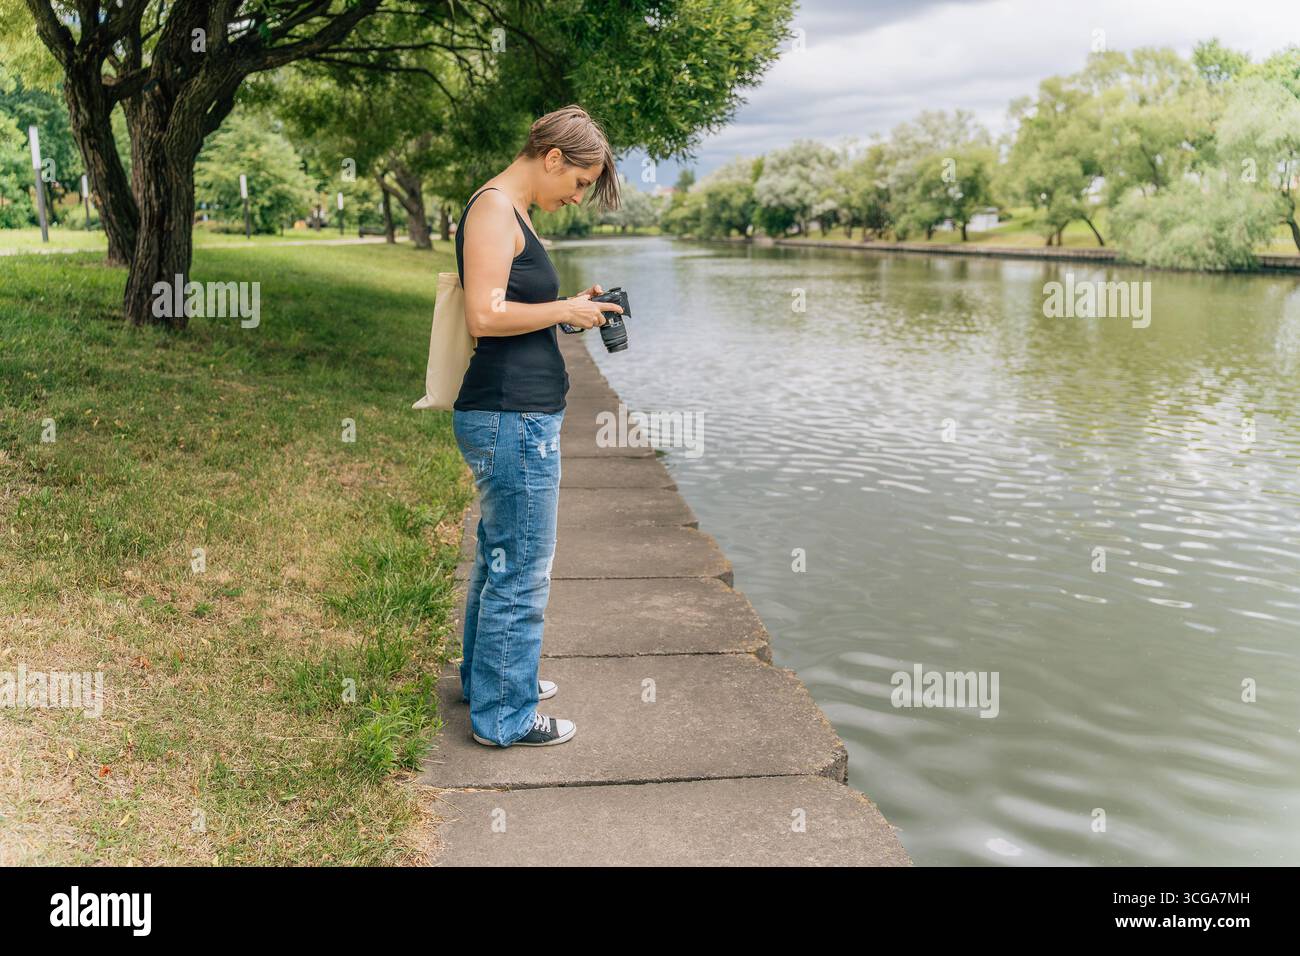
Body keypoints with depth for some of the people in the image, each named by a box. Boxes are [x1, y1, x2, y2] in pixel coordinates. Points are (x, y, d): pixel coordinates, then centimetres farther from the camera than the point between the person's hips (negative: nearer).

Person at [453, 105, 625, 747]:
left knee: (499, 559, 22)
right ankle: (504, 717, 11)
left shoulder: (510, 212, 18)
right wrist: (566, 310, -13)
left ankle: (487, 677, 37)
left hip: (516, 417, 11)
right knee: (521, 572, -1)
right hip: (512, 420, -11)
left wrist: (569, 309, 9)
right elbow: (485, 316, -22)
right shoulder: (494, 210, -13)